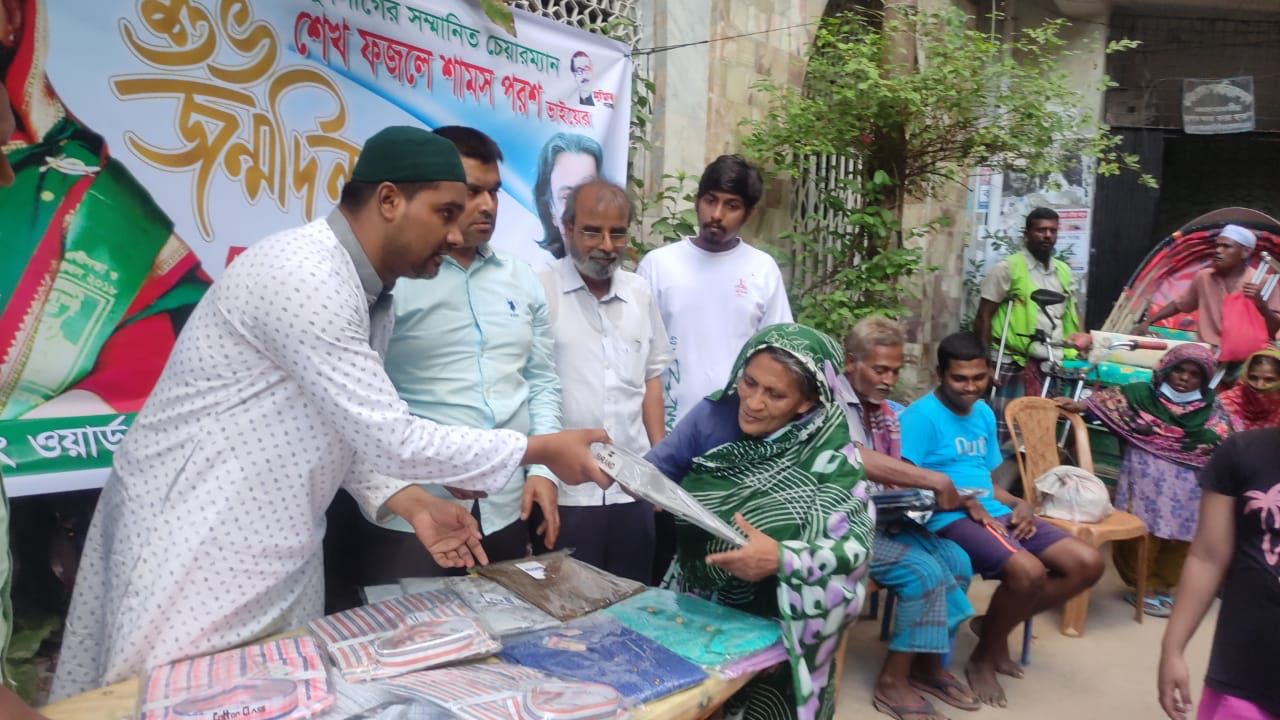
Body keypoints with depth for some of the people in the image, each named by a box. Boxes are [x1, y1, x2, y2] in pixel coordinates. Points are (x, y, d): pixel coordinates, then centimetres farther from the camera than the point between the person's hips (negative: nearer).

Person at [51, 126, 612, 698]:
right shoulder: (304, 275, -24)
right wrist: (539, 450, -18)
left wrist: (412, 504, -4)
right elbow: (389, 438, -25)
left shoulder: (370, 296, 7)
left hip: (277, 553, 9)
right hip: (196, 540, -9)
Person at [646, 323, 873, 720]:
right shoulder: (714, 415, -5)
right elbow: (658, 469, -3)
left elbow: (856, 543, -19)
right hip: (693, 604, 2)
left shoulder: (829, 457, -14)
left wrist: (781, 558, -33)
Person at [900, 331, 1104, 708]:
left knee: (1088, 563, -2)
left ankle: (996, 625, 14)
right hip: (949, 519, -9)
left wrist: (1019, 503, 3)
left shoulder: (984, 413, 17)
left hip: (994, 512, 9)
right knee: (1029, 572, -31)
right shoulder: (921, 414, -10)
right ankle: (982, 656, -2)